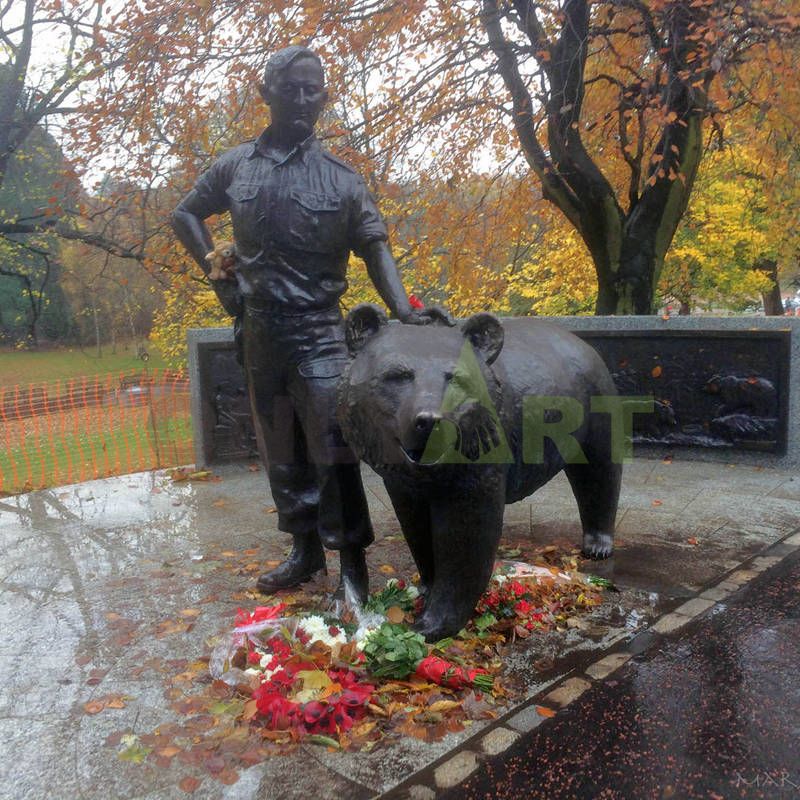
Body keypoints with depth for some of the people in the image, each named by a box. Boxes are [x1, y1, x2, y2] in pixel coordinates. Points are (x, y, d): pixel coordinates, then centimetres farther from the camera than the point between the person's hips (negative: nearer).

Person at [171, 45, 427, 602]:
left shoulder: (341, 178, -2)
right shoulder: (236, 166, 7)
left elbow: (375, 248, -7)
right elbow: (185, 214, 20)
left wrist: (404, 311, -22)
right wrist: (217, 269, 6)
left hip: (318, 330, -4)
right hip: (259, 330, 4)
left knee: (331, 450, -9)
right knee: (280, 451, 12)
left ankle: (352, 561, 2)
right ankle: (306, 550, 27)